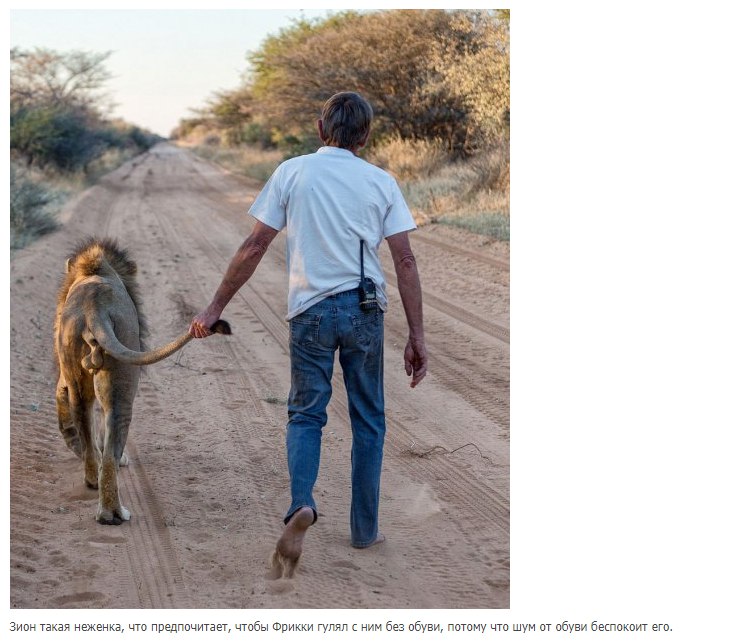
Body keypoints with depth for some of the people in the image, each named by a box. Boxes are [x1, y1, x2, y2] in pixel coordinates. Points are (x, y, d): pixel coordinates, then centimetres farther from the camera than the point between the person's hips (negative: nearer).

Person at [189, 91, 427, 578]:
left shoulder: (292, 172, 2)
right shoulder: (381, 181, 4)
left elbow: (254, 248, -1)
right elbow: (405, 261, 0)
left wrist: (216, 308, 6)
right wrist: (417, 336, 4)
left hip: (311, 310, -1)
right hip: (365, 309, 1)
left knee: (306, 413, 9)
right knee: (368, 420, 13)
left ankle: (302, 503, -17)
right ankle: (365, 529, 19)